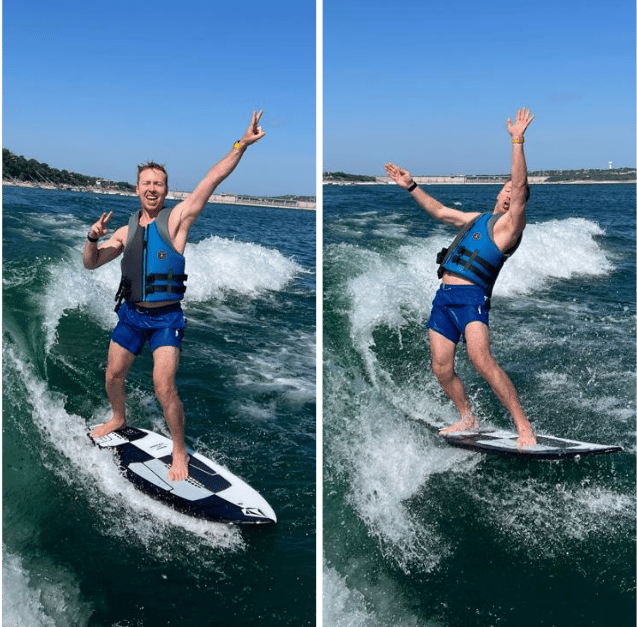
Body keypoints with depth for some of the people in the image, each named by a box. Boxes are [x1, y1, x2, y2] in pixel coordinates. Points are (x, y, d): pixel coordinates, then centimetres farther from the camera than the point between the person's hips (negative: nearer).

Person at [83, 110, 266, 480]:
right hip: (131, 313, 5)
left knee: (164, 387, -14)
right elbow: (91, 264, 10)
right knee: (113, 376, 17)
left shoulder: (177, 218, -7)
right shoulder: (126, 231, 8)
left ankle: (180, 451, 5)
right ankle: (119, 419, 48)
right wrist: (93, 238, -12)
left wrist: (241, 145, -26)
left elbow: (211, 182, -17)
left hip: (166, 316, -5)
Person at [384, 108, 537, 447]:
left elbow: (520, 186, -11)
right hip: (444, 295, 7)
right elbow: (438, 211, 35)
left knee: (481, 360, -24)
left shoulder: (510, 223, 4)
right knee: (441, 369, 5)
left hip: (471, 296, -7)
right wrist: (411, 186, 31)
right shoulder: (475, 219, 26)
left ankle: (524, 426, -19)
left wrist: (517, 141, -18)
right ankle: (468, 420, 23)